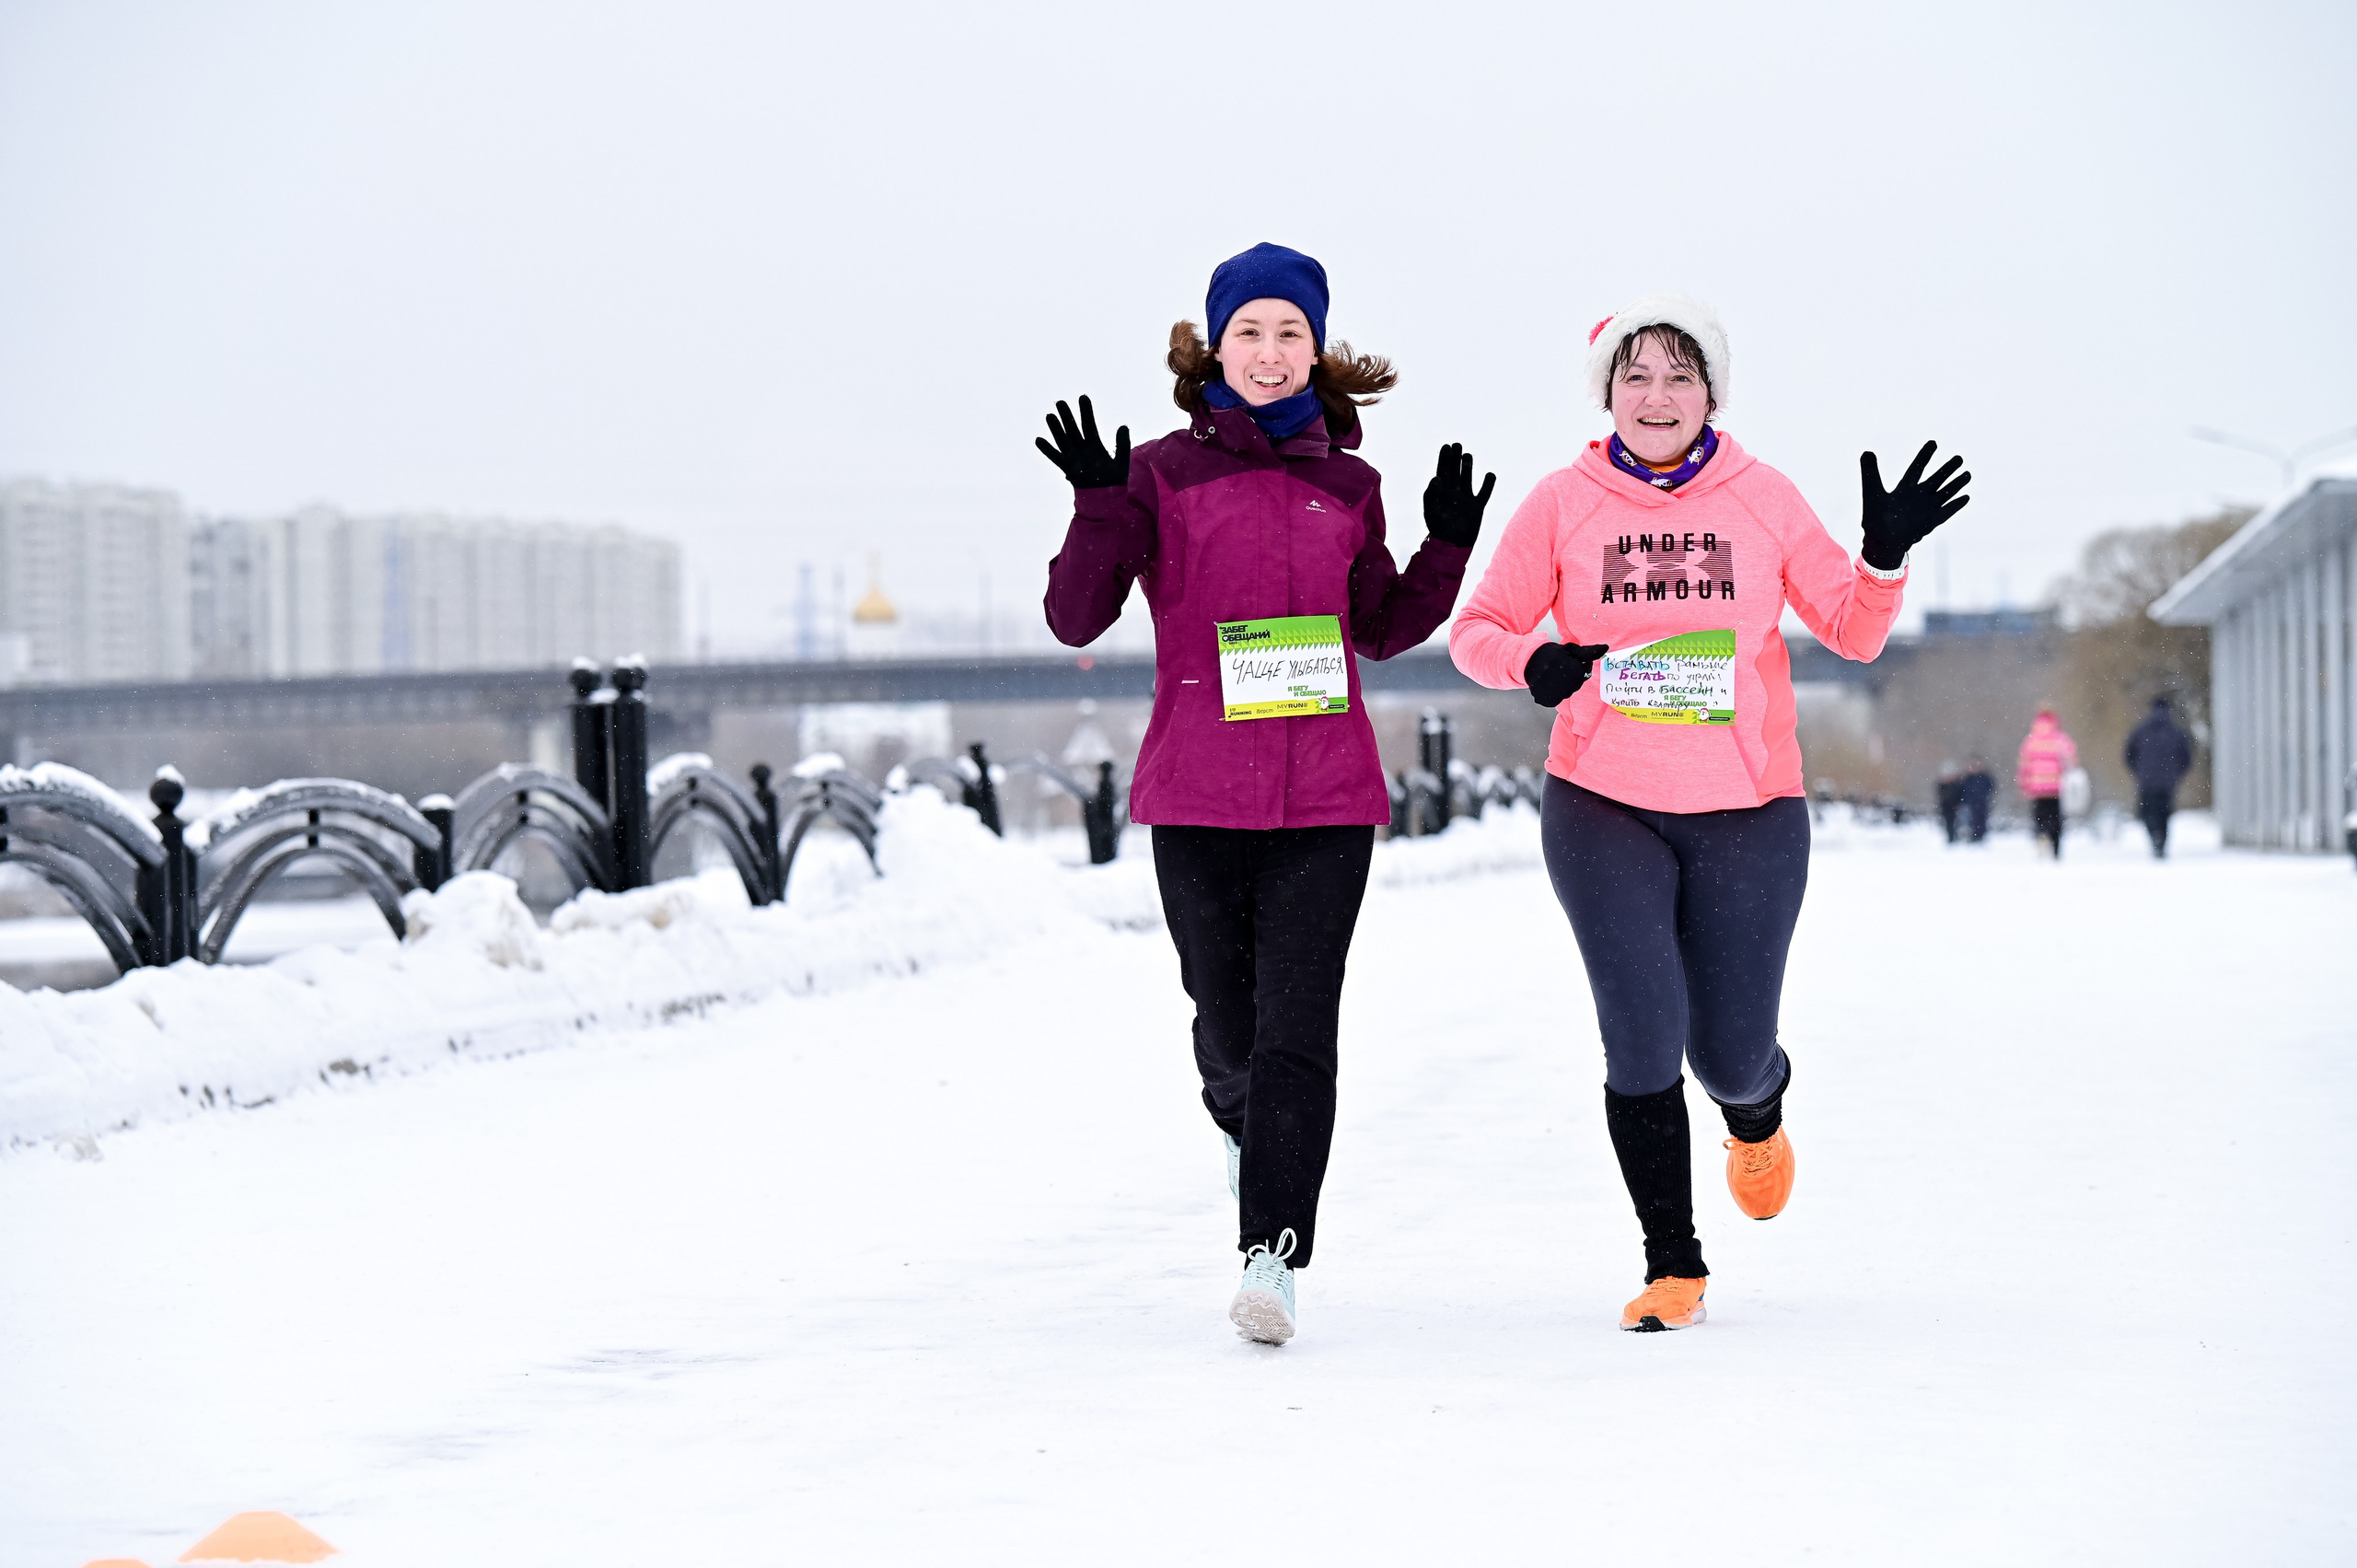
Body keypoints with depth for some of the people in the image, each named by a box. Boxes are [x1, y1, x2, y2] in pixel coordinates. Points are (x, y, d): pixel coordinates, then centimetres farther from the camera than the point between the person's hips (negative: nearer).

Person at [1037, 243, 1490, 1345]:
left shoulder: (1347, 486, 10)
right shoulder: (1163, 475, 1)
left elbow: (1381, 629, 22)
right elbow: (1075, 619, -3)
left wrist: (1447, 547, 6)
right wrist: (1101, 508, -18)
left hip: (1327, 801, 1)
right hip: (1197, 799, -1)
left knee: (1299, 1029, -10)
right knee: (1229, 1024, 11)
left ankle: (1272, 1253, -12)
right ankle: (1245, 1130, 45)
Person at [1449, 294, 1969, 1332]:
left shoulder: (1761, 499, 2)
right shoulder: (1565, 504, 0)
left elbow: (1852, 630, 5)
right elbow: (1477, 628, 4)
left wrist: (1886, 556, -14)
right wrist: (1530, 661, -17)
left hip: (1748, 815, 1)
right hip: (1604, 813, -1)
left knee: (1730, 1055, 4)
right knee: (1642, 1040, -11)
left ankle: (1758, 1114, 44)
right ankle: (1673, 1265, 6)